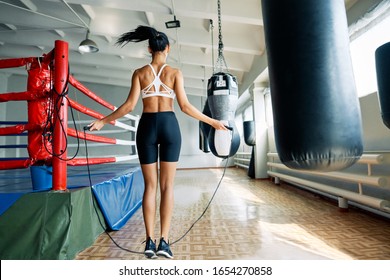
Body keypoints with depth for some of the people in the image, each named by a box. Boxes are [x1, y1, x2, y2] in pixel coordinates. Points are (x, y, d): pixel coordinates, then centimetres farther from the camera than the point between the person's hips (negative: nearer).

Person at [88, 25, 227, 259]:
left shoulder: (139, 73, 7)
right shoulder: (175, 73, 4)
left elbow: (130, 105, -1)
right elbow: (185, 106, -4)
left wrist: (103, 121, 12)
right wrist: (212, 121, 5)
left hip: (147, 126, 1)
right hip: (169, 125, -1)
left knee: (150, 185, 8)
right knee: (167, 185, 3)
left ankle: (150, 241, 10)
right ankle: (164, 241, 5)